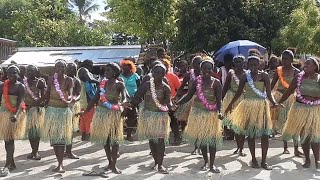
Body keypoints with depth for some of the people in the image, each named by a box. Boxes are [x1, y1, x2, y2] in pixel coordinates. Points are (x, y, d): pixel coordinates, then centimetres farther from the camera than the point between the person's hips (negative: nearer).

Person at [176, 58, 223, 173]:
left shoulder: (216, 83, -6)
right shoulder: (197, 81, 0)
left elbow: (219, 100, -9)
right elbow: (189, 96, 3)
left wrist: (220, 111, -26)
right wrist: (177, 103, -9)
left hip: (211, 113, -3)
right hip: (198, 112, 3)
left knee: (212, 138, -1)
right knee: (200, 138, 10)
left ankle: (212, 164, 10)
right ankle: (205, 161, 27)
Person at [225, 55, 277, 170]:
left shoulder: (264, 76, -3)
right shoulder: (244, 77, -1)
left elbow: (269, 93, -6)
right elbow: (239, 92, 7)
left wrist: (273, 102, -24)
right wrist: (230, 105, 8)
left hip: (262, 105, 0)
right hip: (248, 106, 1)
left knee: (265, 134, -2)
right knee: (250, 134, 8)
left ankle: (264, 161, 10)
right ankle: (253, 159, 21)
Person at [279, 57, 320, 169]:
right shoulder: (299, 77, -2)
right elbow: (289, 91, -1)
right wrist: (279, 103, -4)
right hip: (300, 109, 1)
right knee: (303, 135, 7)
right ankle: (307, 159, 19)